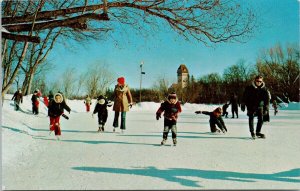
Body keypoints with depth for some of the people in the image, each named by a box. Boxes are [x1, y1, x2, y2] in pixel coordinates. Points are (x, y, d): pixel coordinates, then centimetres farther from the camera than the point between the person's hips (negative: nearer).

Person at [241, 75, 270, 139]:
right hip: (251, 106, -2)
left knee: (261, 119, 2)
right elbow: (244, 97, -3)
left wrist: (266, 108, -5)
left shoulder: (264, 89, -5)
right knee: (251, 118, -7)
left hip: (259, 106, 2)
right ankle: (252, 132, 1)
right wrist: (243, 105, -3)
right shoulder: (249, 88, -10)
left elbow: (267, 99, 0)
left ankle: (258, 132, 18)